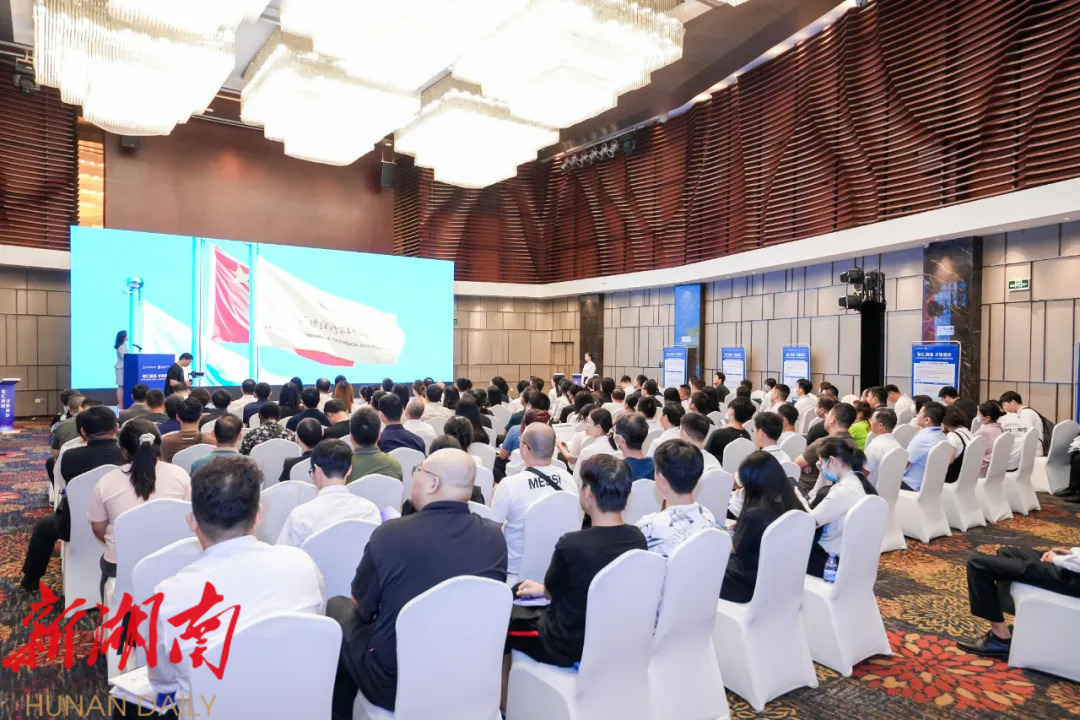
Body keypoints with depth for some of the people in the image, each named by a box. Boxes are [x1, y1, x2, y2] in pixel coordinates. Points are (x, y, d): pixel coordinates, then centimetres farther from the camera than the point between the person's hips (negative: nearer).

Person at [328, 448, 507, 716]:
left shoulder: (390, 534, -21)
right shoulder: (495, 536, -10)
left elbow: (362, 607, -3)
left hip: (395, 685, -4)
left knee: (337, 607, 18)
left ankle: (339, 713, 32)